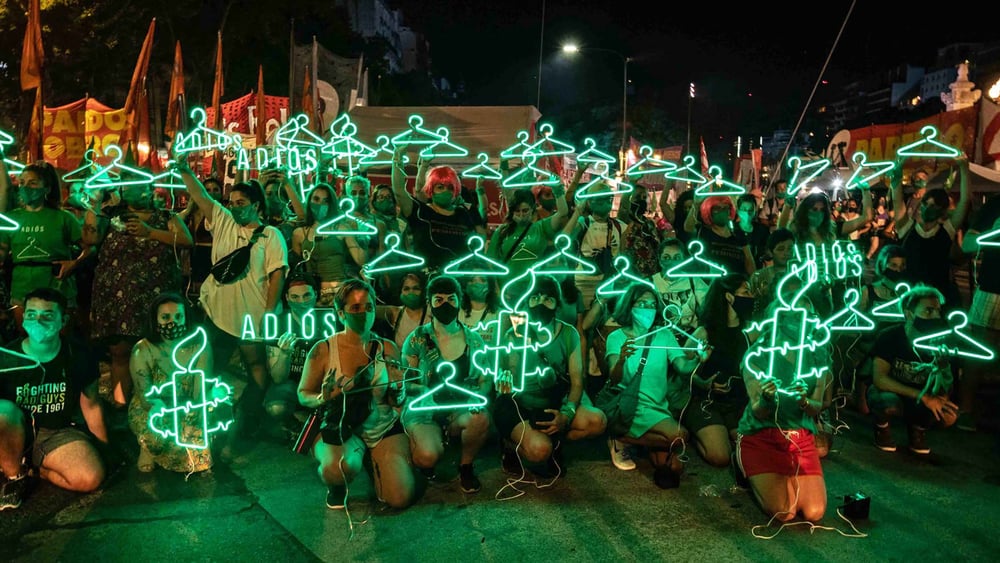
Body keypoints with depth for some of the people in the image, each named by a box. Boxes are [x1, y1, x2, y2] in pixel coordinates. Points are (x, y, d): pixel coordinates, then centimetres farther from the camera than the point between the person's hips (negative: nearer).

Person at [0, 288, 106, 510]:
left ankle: (35, 468, 5)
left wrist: (105, 447, 7)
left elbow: (91, 405, 5)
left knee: (91, 477, -26)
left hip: (58, 434, 1)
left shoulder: (78, 355, -7)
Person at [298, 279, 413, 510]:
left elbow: (397, 402, 3)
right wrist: (324, 398, -22)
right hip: (341, 428, -2)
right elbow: (303, 394, 1)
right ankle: (337, 487, 4)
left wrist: (397, 389, -21)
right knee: (338, 468, -37)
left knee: (401, 498, -13)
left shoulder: (387, 349, -3)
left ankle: (374, 464, 22)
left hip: (385, 429, 2)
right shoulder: (323, 350, -9)